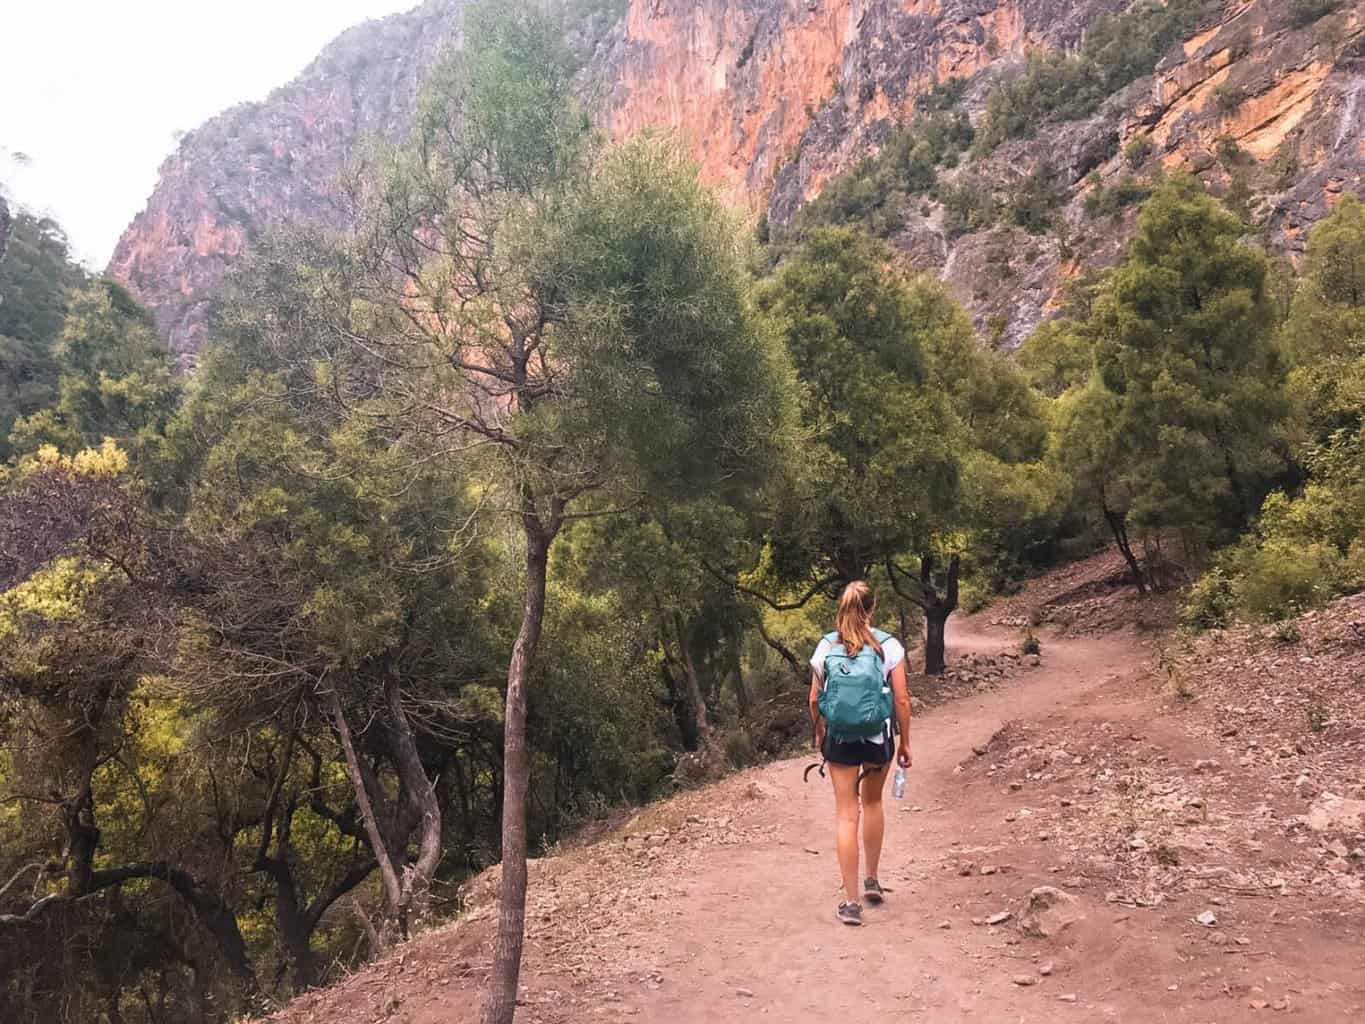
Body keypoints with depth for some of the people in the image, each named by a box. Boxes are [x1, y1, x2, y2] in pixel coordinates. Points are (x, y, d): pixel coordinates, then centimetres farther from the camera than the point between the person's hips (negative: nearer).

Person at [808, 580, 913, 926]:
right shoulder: (888, 646, -7)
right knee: (873, 803, 24)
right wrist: (905, 742, 5)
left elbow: (814, 699, 1)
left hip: (839, 738, 0)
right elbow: (902, 699, -6)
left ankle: (851, 901, 5)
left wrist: (819, 734, 17)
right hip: (878, 736, 1)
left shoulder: (826, 647, -3)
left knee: (846, 814, 5)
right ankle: (872, 881, 36)